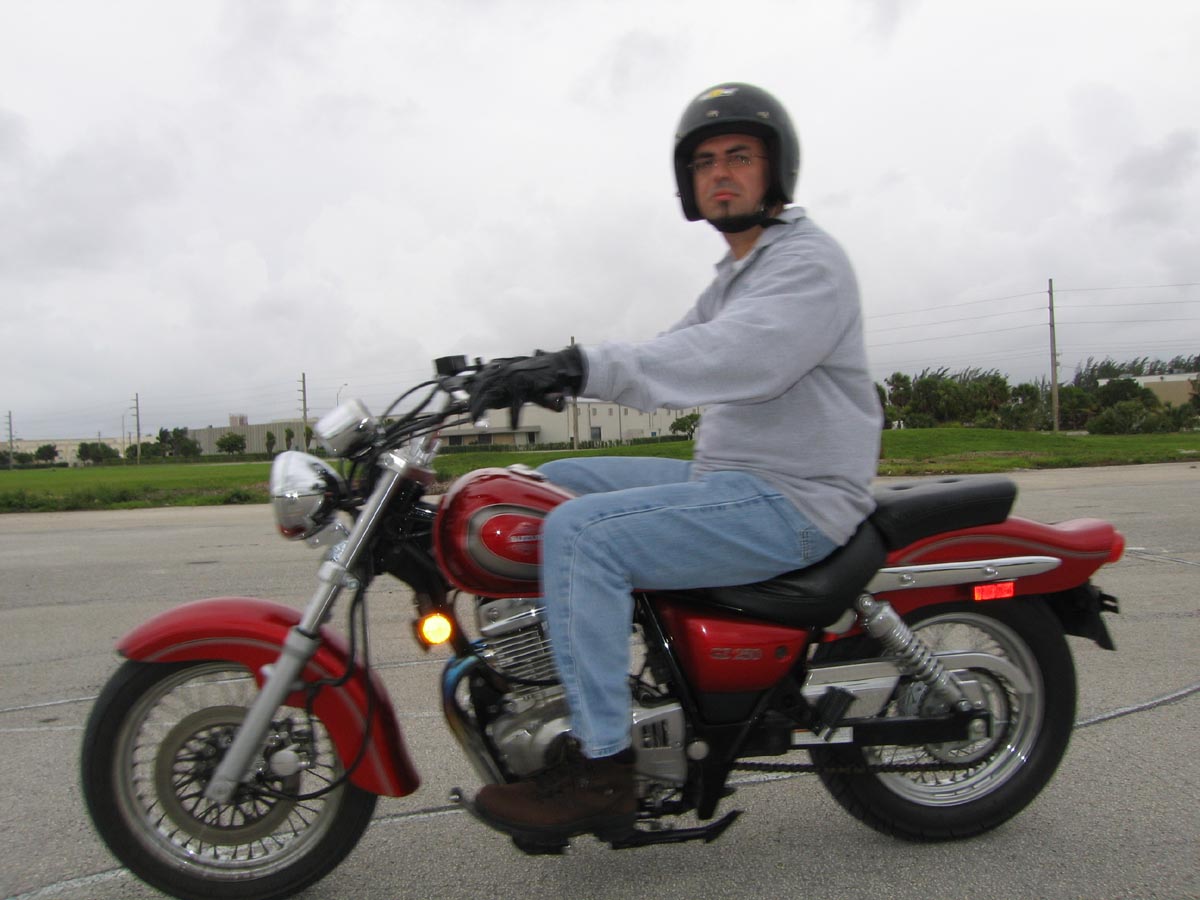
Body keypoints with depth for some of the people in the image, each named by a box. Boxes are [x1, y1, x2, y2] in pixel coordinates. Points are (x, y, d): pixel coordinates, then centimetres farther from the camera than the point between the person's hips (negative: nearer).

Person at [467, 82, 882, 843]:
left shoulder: (809, 260, -11)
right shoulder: (737, 274, 21)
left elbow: (735, 358, -30)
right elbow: (674, 355, 18)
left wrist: (586, 367, -38)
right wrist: (553, 370, 3)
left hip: (792, 501, -10)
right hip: (728, 478, 10)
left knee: (579, 535, -25)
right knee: (556, 482, 8)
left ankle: (601, 773, -17)